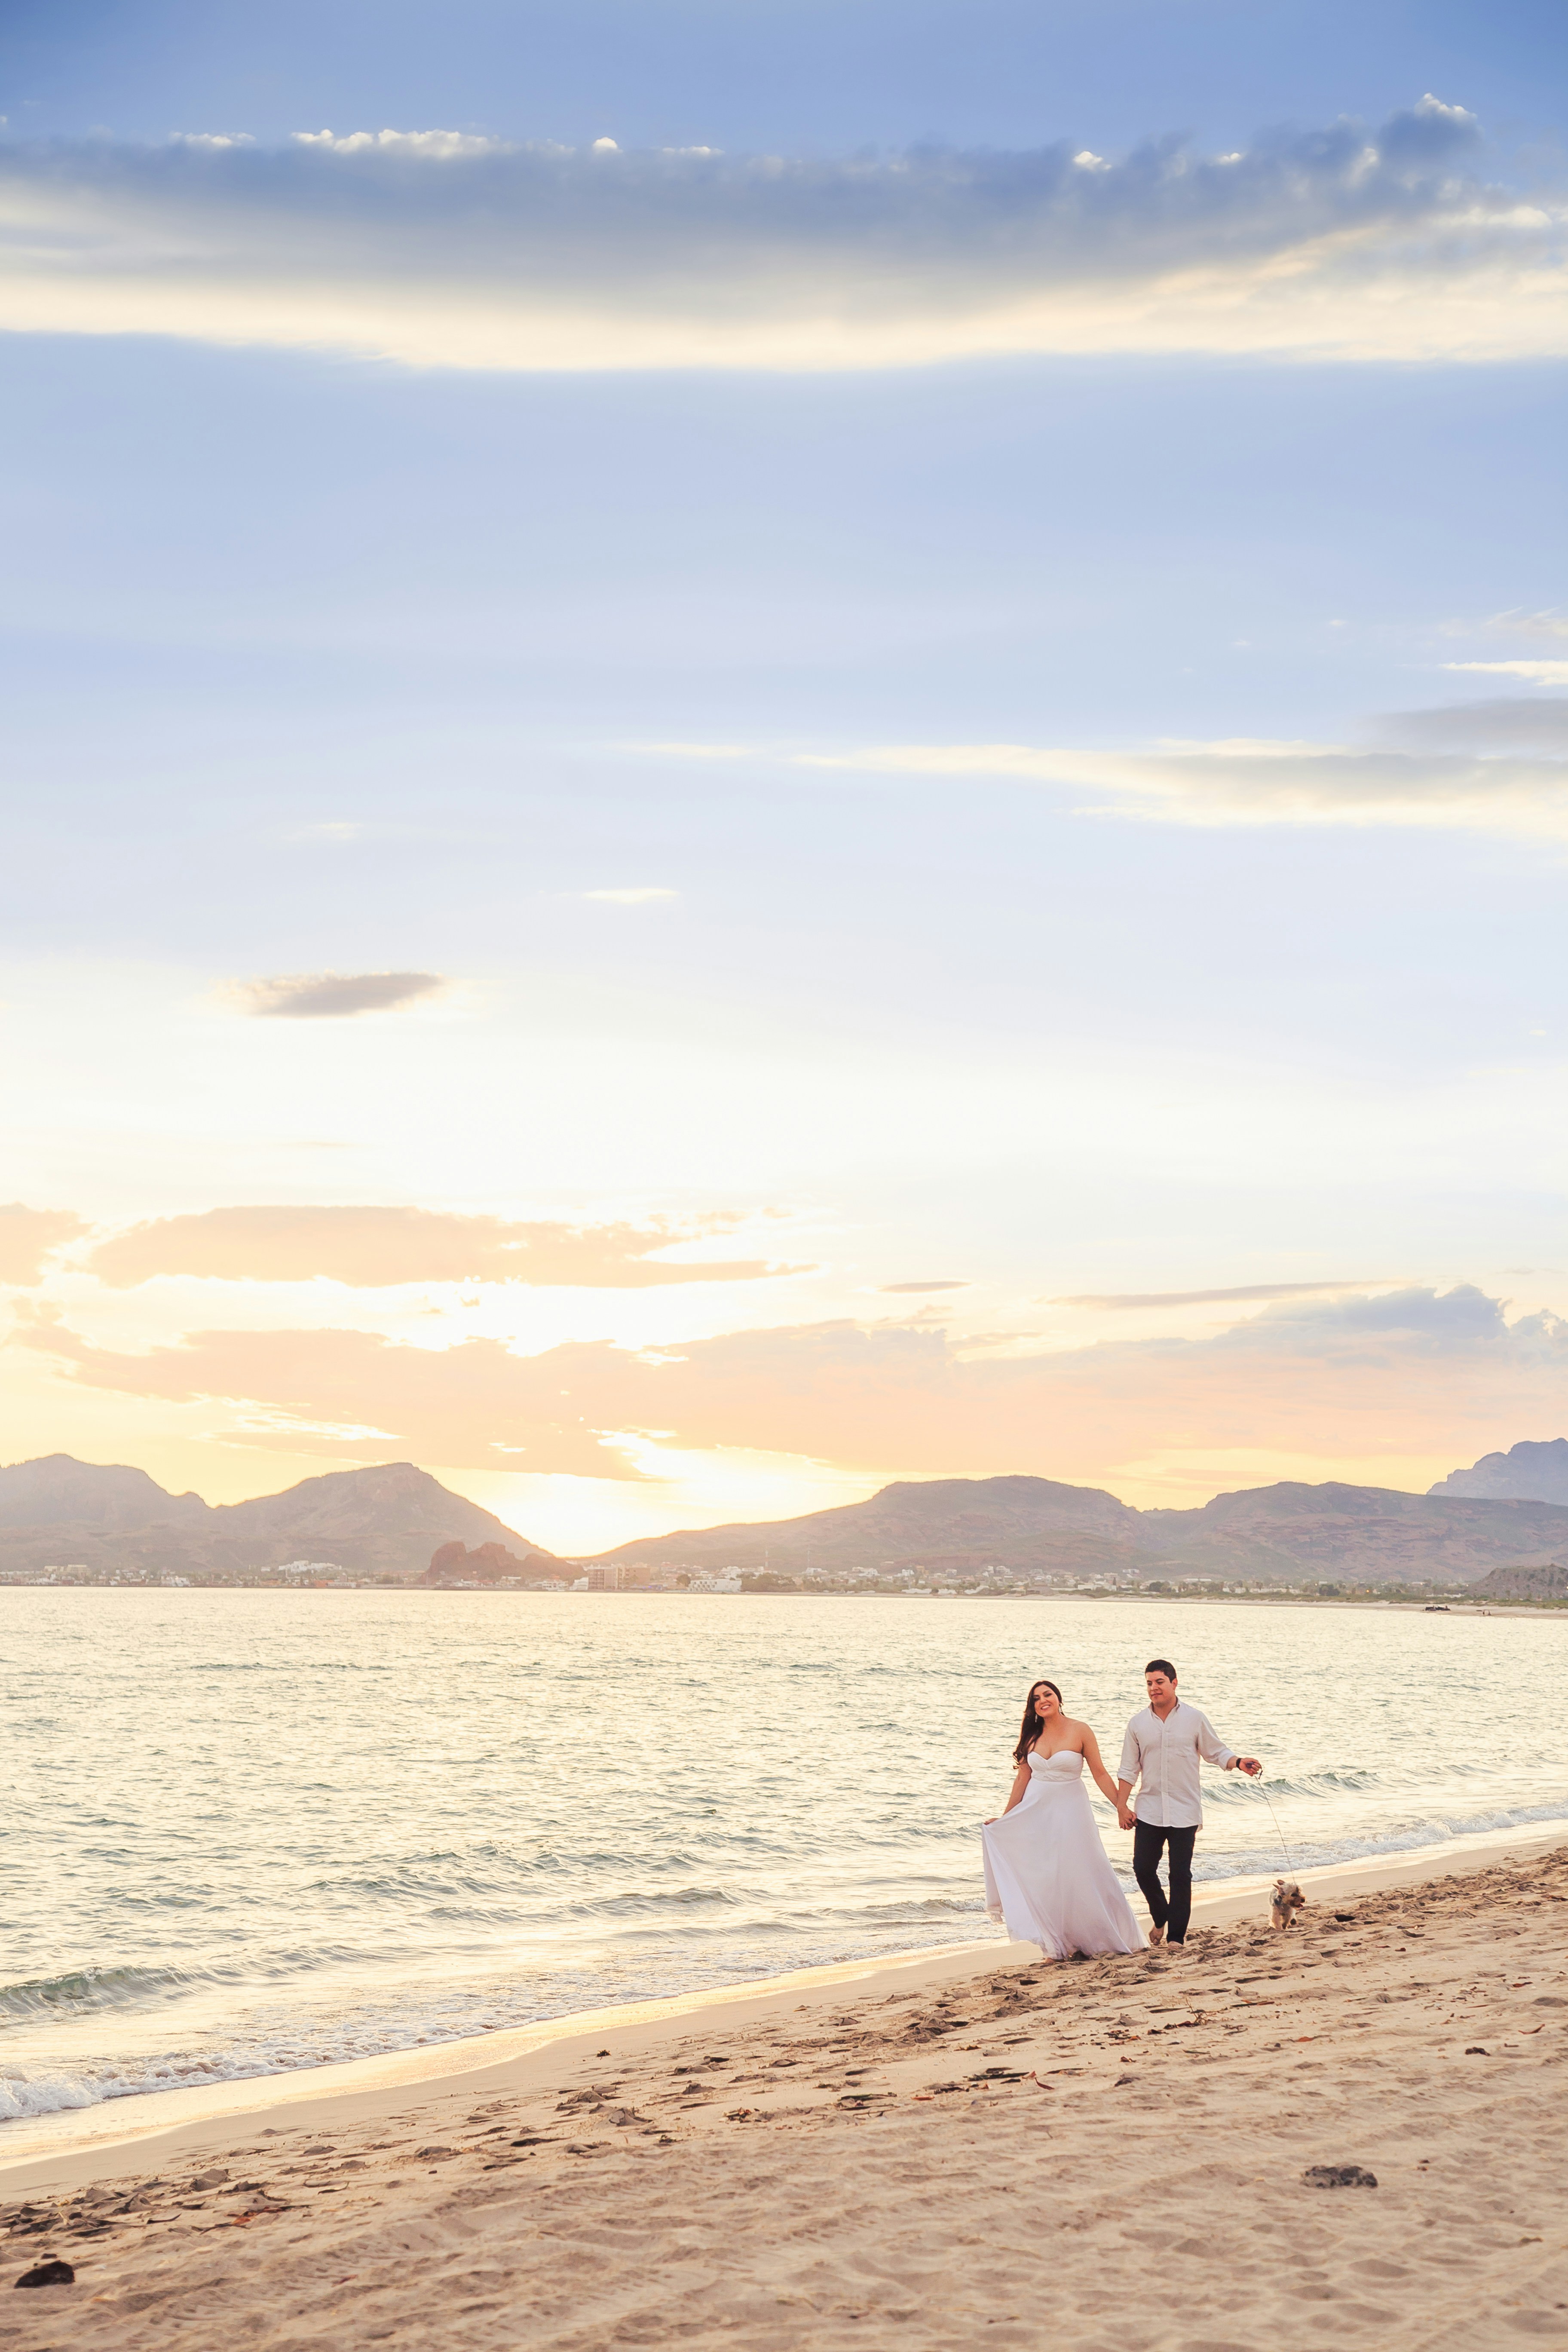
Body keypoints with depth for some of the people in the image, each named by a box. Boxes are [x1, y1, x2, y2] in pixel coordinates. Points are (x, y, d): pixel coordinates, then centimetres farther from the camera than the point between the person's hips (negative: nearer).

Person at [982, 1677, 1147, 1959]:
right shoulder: (1032, 1736, 2)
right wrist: (1005, 1818, 9)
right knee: (1044, 1881, 3)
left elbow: (1100, 1774, -6)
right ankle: (1058, 1947, 11)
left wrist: (1122, 1808, -9)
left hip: (1070, 1811, -3)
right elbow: (1023, 1778, 8)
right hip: (1036, 1813, 4)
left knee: (1081, 1875, -1)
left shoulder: (1080, 1732, -8)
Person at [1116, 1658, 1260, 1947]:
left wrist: (1239, 1763, -14)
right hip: (1149, 1811, 2)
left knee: (1181, 1874, -2)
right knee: (1143, 1868, -1)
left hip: (1184, 1812, -2)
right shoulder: (1138, 1724, 5)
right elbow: (1129, 1769, 9)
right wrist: (1122, 1806, 3)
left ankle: (1177, 1935, 7)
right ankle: (1161, 1919, 24)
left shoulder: (1194, 1718, 0)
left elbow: (1217, 1752, 5)